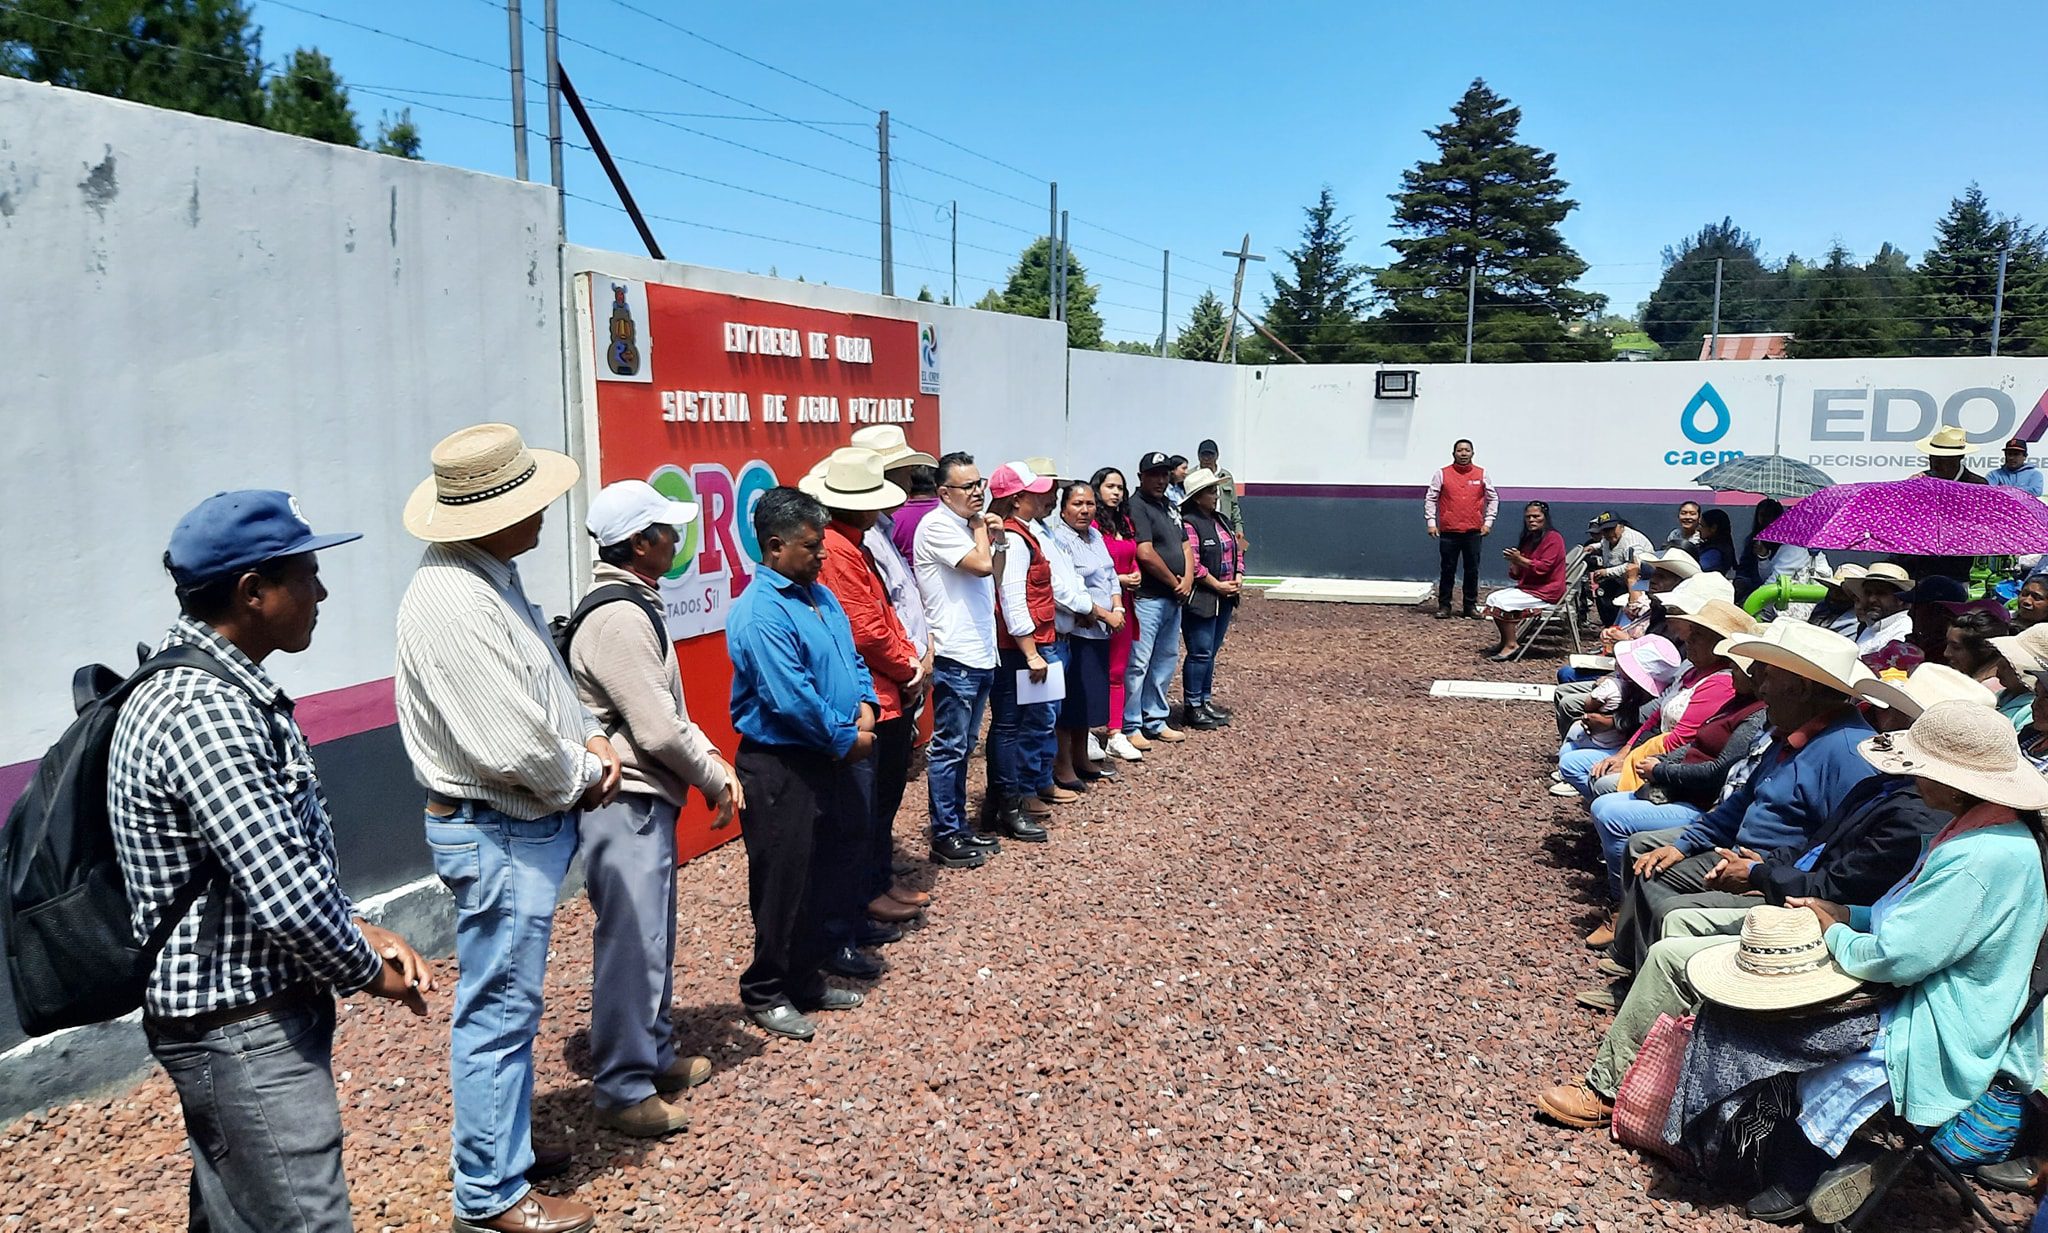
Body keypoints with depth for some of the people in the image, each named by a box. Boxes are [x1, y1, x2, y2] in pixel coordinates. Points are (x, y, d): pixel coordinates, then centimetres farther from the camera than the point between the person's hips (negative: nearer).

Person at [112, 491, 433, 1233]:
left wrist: (359, 932, 6)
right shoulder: (205, 711, -23)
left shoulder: (208, 687, 10)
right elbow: (285, 896, -28)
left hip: (234, 1020, 10)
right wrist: (369, 972, -11)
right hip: (246, 1033, -10)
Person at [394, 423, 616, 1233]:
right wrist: (583, 776, -11)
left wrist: (590, 738, 1)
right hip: (497, 836, -10)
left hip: (527, 824, 10)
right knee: (499, 1010, 3)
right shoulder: (454, 600, -26)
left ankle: (502, 1138, 40)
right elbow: (512, 746, -29)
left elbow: (546, 685, 18)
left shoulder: (492, 575, 6)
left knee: (506, 1002, 23)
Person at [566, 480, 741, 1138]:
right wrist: (716, 780, -8)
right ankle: (623, 1090, 10)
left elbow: (670, 710, 18)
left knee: (653, 936, 20)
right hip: (625, 805, -11)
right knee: (630, 944, -1)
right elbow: (658, 730, -22)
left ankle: (655, 1056, 35)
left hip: (647, 799, 11)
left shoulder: (635, 606, 13)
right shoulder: (618, 619, -20)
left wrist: (713, 762, 6)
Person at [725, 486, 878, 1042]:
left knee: (827, 874, 17)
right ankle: (765, 993, 17)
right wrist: (846, 740, -15)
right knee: (784, 882, 1)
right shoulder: (760, 613, -20)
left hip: (828, 761, 9)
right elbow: (790, 699, -25)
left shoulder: (819, 595, 10)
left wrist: (865, 704, -3)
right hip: (781, 768, -9)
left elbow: (850, 658, 16)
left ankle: (805, 977, 32)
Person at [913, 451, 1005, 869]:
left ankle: (959, 826, 25)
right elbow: (981, 565, -23)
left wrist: (995, 538, 6)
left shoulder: (969, 524, 15)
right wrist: (982, 531, -5)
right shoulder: (937, 525, -12)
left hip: (981, 655, 9)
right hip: (955, 657, -9)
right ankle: (944, 838, 6)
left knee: (962, 746, 16)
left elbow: (994, 580, 21)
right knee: (949, 748, -2)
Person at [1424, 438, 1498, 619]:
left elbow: (1493, 499, 13)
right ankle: (1444, 605, 9)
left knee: (1472, 570, 5)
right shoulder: (1442, 474, 2)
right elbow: (1430, 499, 3)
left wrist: (1488, 522, 5)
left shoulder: (1482, 474, 7)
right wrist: (1431, 522, -4)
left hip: (1473, 531, 1)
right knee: (1447, 570, 2)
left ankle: (1471, 605, 15)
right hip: (1448, 531, -1)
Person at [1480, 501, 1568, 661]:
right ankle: (1505, 641, 3)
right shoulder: (1529, 539, 17)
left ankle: (1511, 645, -15)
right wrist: (1514, 562, -4)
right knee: (1493, 598, -2)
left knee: (1503, 602, -22)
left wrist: (1520, 560, -21)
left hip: (1545, 592, -9)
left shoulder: (1553, 538, -10)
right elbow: (1517, 574, 17)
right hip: (1527, 587, 9)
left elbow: (1543, 567, -20)